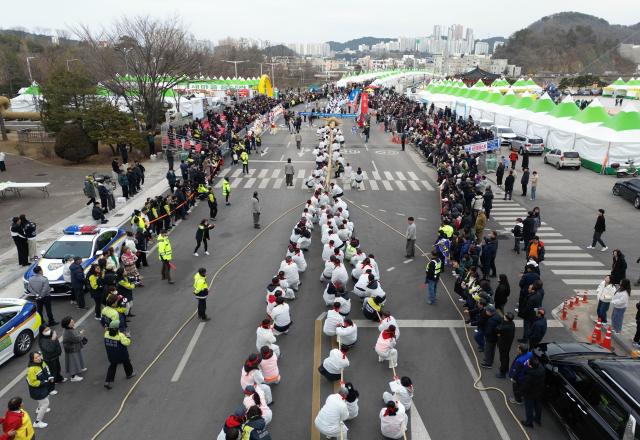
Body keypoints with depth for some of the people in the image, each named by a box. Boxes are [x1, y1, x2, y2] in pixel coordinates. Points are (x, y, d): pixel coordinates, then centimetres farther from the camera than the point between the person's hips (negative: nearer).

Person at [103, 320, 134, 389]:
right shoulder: (120, 335, -29)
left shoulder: (106, 333, -15)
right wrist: (128, 337, -8)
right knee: (126, 363, 24)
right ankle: (129, 374, 47)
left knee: (112, 366, 19)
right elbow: (127, 342, -24)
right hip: (121, 355, -4)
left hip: (111, 355, 4)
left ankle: (108, 382, 10)